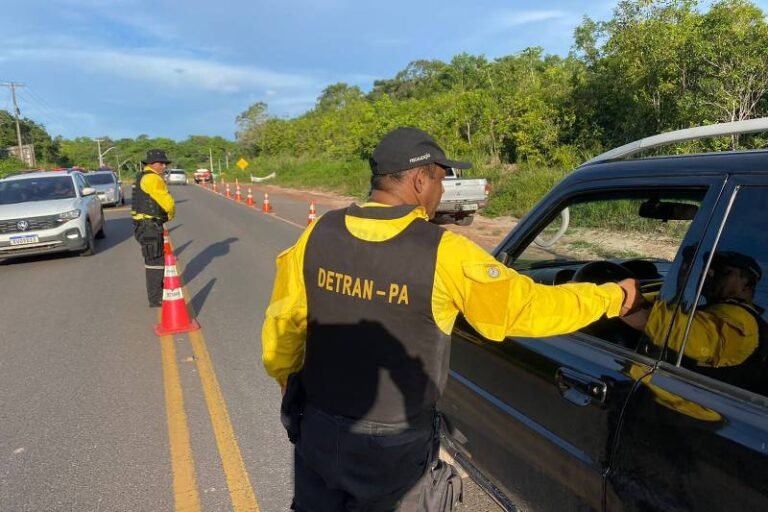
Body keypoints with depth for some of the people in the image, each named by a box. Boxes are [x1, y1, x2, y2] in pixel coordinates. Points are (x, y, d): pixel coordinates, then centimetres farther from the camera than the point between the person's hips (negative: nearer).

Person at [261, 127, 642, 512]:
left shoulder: (318, 234, -10)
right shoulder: (444, 254, -20)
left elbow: (282, 328, -3)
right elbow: (528, 306, -12)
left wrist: (291, 384, 17)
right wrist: (611, 297, 4)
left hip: (318, 428, 3)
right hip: (391, 443, -3)